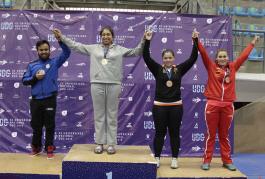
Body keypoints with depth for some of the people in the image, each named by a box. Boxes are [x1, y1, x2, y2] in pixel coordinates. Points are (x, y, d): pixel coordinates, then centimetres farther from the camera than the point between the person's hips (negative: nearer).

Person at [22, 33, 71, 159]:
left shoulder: (55, 62, 3)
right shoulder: (32, 65, 10)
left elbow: (67, 53, -9)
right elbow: (24, 80, 7)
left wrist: (60, 40, -21)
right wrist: (35, 77, -10)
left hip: (50, 99, -2)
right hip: (35, 100, 2)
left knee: (50, 125, 4)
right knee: (36, 125, 12)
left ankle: (49, 149, 15)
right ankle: (36, 147, 28)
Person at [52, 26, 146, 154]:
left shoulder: (120, 49, 9)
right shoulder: (93, 48, 12)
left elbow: (136, 52, 7)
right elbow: (76, 46, 14)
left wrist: (143, 41, -8)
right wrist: (62, 37, 10)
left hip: (113, 85, -1)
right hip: (97, 85, 1)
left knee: (112, 116, 4)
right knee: (99, 115, 7)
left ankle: (111, 144, 12)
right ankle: (99, 143, 16)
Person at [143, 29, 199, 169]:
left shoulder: (179, 69, 4)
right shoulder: (157, 69, 1)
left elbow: (193, 58, -1)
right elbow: (146, 57, -8)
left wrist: (195, 41, -7)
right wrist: (147, 41, -18)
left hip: (176, 106, 1)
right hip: (159, 106, -1)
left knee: (174, 133, 8)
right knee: (159, 133, 6)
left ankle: (174, 158, 19)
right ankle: (157, 158, 17)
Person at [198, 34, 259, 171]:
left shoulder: (233, 67, 10)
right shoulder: (211, 66, 3)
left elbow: (244, 55, 21)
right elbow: (203, 52, -2)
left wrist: (253, 43, 30)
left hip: (228, 106, 2)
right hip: (212, 105, -2)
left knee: (224, 135, 13)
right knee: (211, 134, 5)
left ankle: (227, 161, 22)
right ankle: (207, 160, 13)